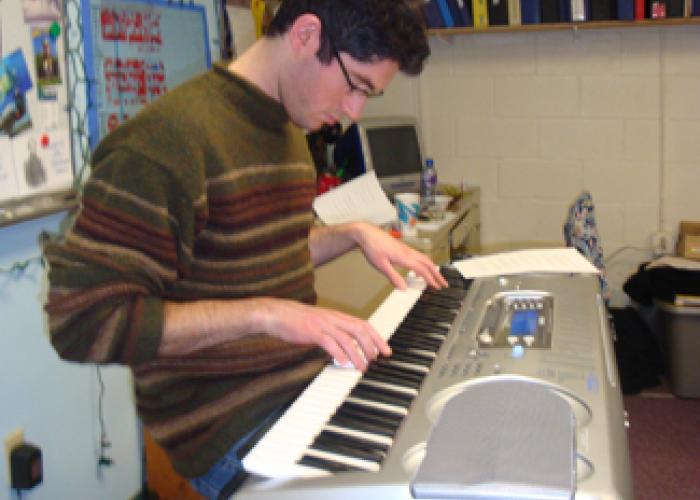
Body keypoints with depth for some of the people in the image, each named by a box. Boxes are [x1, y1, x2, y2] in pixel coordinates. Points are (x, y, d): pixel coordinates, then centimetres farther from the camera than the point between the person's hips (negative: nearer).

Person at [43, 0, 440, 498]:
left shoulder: (286, 131, 12)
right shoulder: (168, 139, -20)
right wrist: (265, 314, -26)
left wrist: (354, 233, 9)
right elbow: (81, 321, -22)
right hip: (234, 424, -9)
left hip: (307, 379, 9)